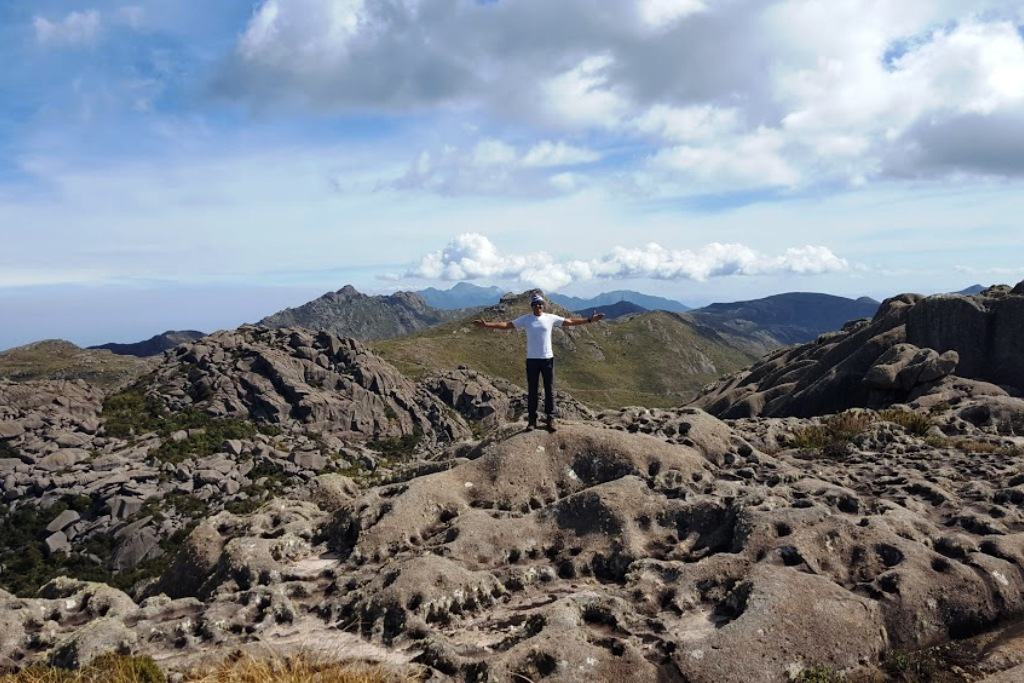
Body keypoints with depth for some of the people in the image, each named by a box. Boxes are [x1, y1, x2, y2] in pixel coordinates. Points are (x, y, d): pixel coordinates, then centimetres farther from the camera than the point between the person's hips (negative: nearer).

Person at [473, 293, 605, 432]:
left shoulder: (551, 318, 2)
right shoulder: (525, 319, 1)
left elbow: (570, 322, 3)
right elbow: (506, 324, -2)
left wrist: (589, 320, -3)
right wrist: (487, 325, -11)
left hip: (547, 359, 0)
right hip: (532, 359, 0)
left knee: (549, 390, 5)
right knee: (532, 391, 6)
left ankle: (550, 419, 14)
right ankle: (532, 420, 14)